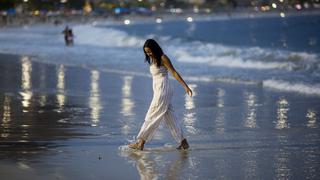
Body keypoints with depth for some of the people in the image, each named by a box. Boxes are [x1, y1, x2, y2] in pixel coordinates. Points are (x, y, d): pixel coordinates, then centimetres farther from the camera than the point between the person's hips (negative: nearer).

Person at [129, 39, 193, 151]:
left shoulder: (163, 58, -11)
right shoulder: (152, 60, 13)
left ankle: (140, 143, -4)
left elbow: (174, 73, -12)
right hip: (158, 91, 9)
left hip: (163, 90, -9)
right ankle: (183, 143, 12)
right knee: (170, 117, 9)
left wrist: (185, 86, -13)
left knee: (152, 116, -6)